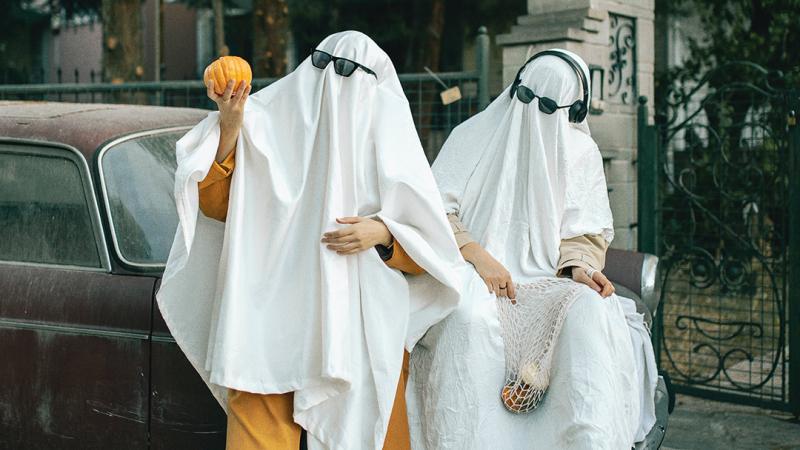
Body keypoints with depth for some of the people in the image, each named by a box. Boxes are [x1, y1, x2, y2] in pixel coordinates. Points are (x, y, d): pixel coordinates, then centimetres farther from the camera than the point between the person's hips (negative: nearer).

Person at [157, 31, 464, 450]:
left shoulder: (389, 142, 6)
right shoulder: (270, 122, 5)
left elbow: (428, 245, 7)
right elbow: (216, 204, 3)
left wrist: (383, 233, -13)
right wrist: (228, 130, -9)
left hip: (360, 332, 1)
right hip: (273, 319, 0)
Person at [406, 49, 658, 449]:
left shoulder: (581, 152, 12)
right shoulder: (475, 135, 5)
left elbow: (583, 233, 12)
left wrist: (579, 266, -12)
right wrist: (476, 254, -19)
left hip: (545, 283, 2)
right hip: (473, 281, -2)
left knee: (592, 312, -32)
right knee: (470, 317, -38)